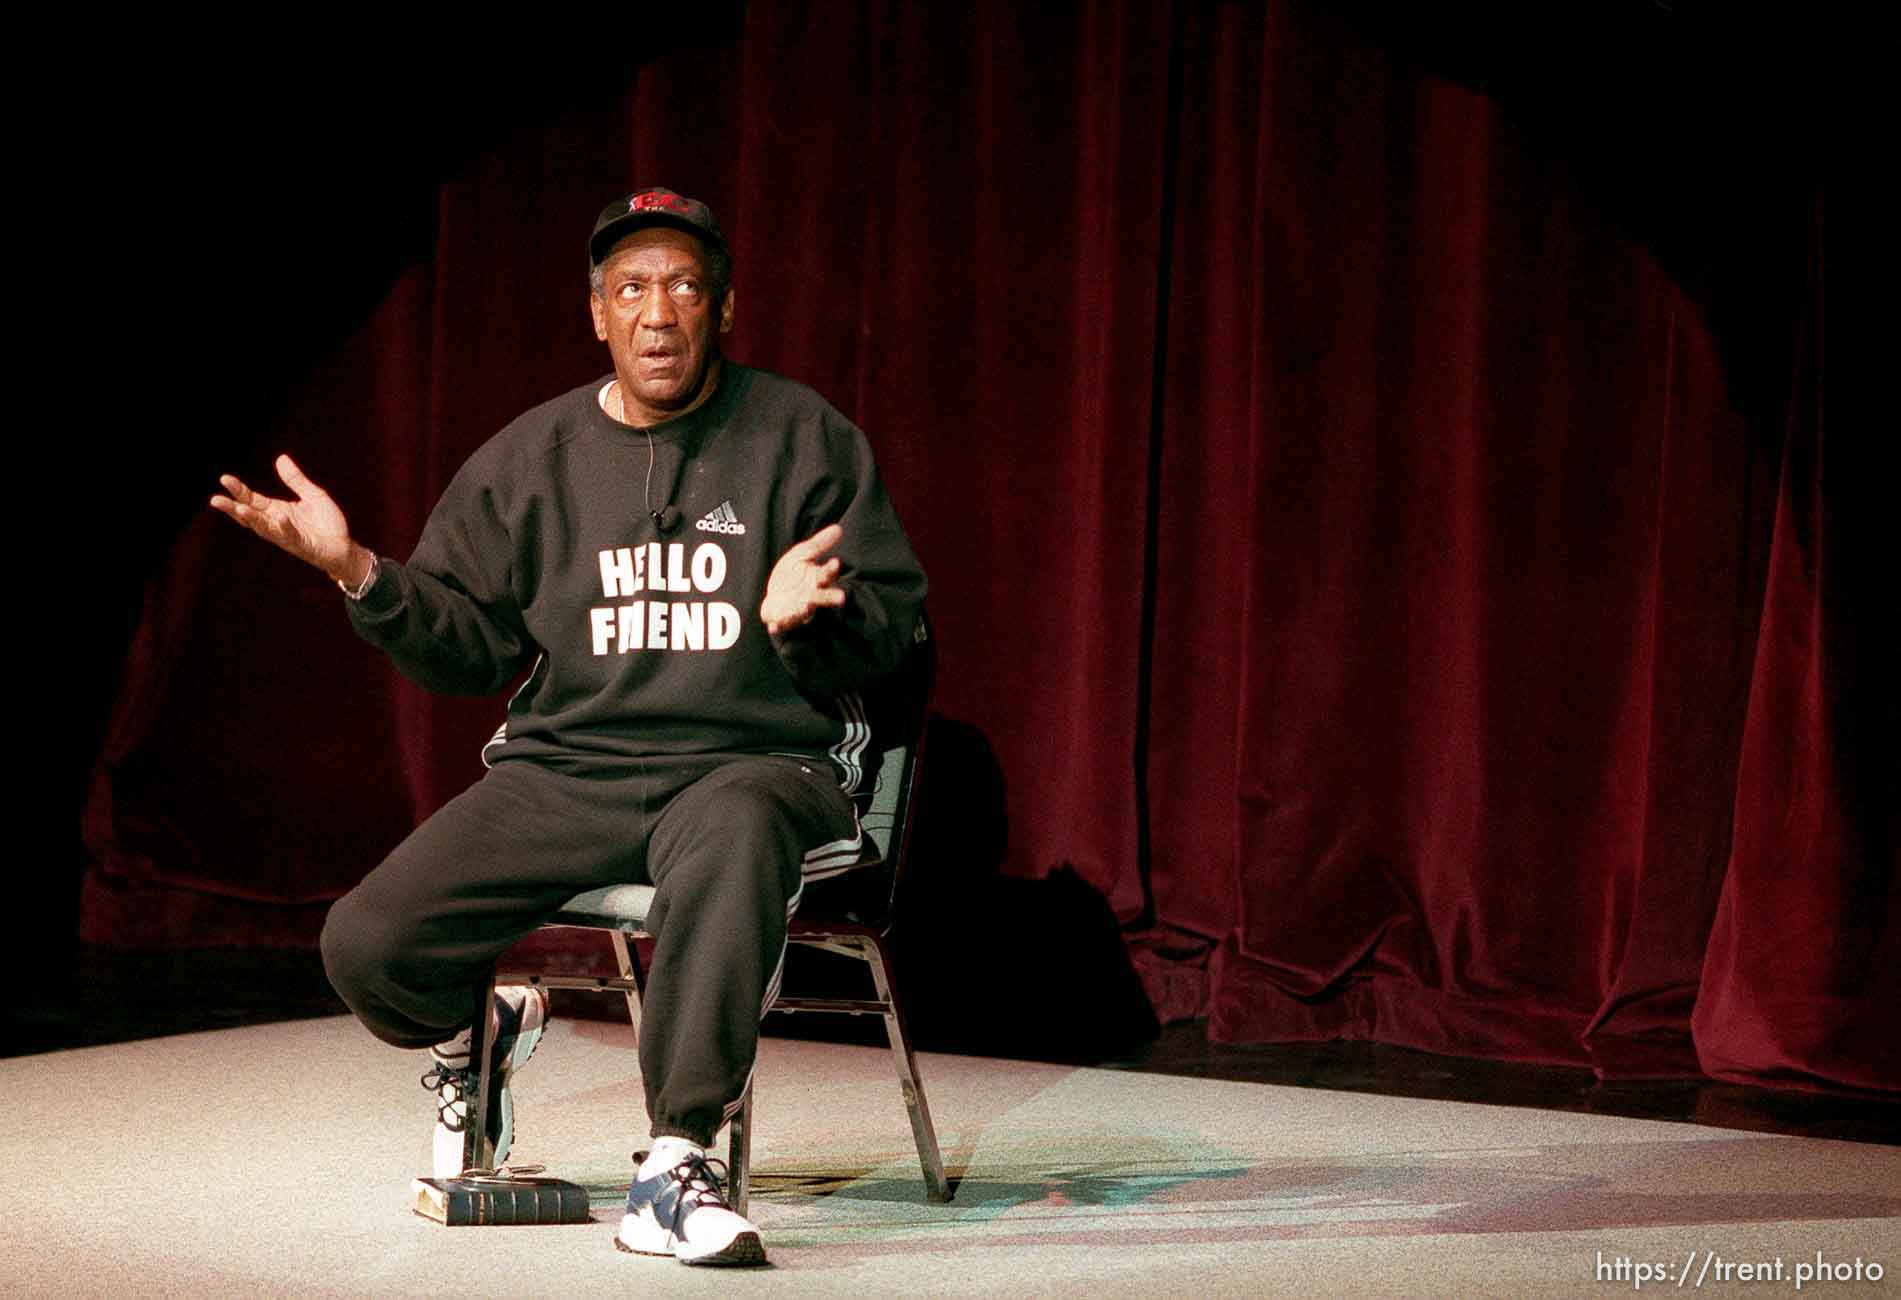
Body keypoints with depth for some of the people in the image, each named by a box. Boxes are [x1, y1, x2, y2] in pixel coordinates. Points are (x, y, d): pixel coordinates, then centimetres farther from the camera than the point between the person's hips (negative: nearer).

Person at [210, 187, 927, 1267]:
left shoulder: (805, 437, 4)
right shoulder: (531, 458, 12)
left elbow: (895, 633, 1)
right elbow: (470, 644, 14)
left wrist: (813, 615, -22)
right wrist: (362, 573, -3)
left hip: (754, 761, -3)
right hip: (566, 767, 3)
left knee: (735, 836, -43)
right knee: (366, 946, -17)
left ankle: (679, 1162, -36)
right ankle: (472, 1034, 21)